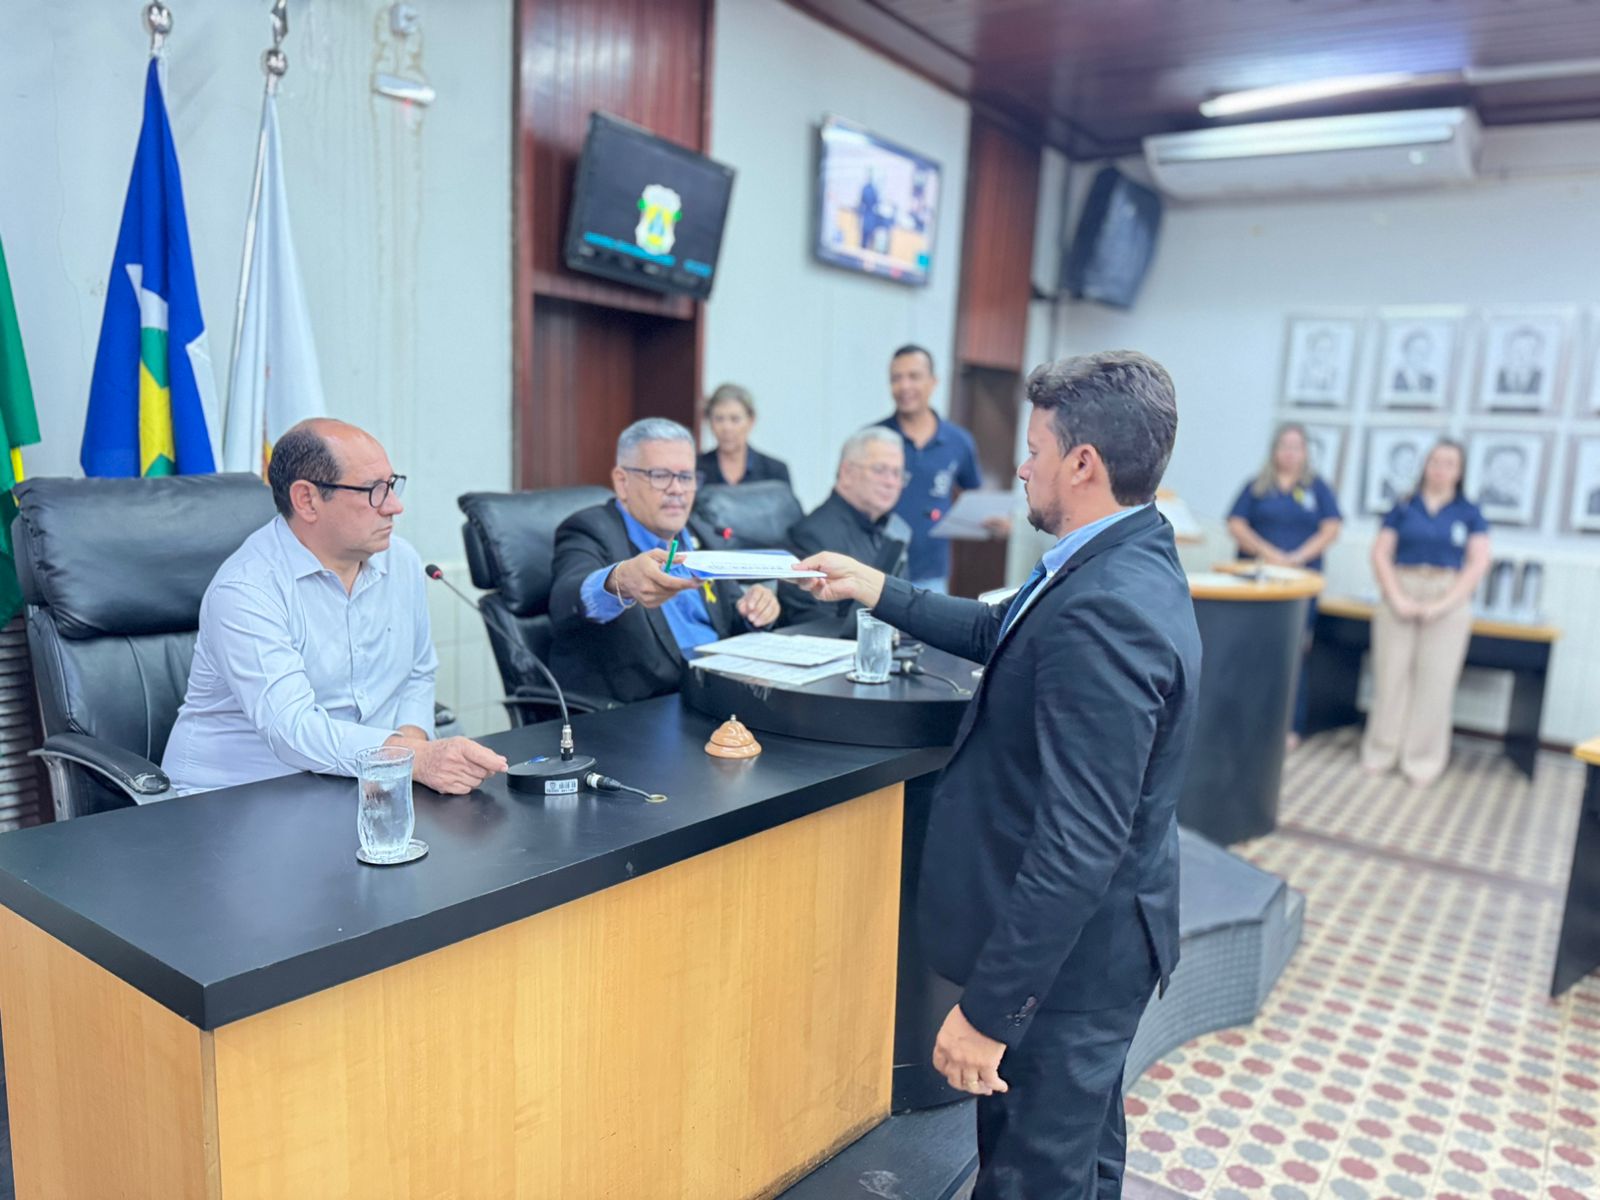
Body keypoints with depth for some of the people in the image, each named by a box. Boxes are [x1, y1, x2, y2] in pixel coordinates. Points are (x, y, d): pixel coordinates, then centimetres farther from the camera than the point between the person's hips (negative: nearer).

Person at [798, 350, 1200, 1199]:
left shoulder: (1103, 609, -30)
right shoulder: (1125, 566, 2)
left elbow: (1077, 844, -31)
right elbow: (1000, 634, 19)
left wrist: (987, 1009, -24)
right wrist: (877, 591, 19)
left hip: (1067, 953, -9)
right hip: (1094, 937, 9)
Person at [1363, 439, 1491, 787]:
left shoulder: (1469, 513, 6)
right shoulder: (1404, 507, 8)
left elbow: (1478, 563, 0)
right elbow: (1381, 553, 3)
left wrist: (1443, 603, -10)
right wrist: (1396, 597, -10)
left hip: (1448, 603, 0)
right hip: (1400, 597, 0)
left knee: (1435, 682, 0)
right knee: (1390, 675, 1)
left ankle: (1422, 762, 8)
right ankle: (1380, 753, 11)